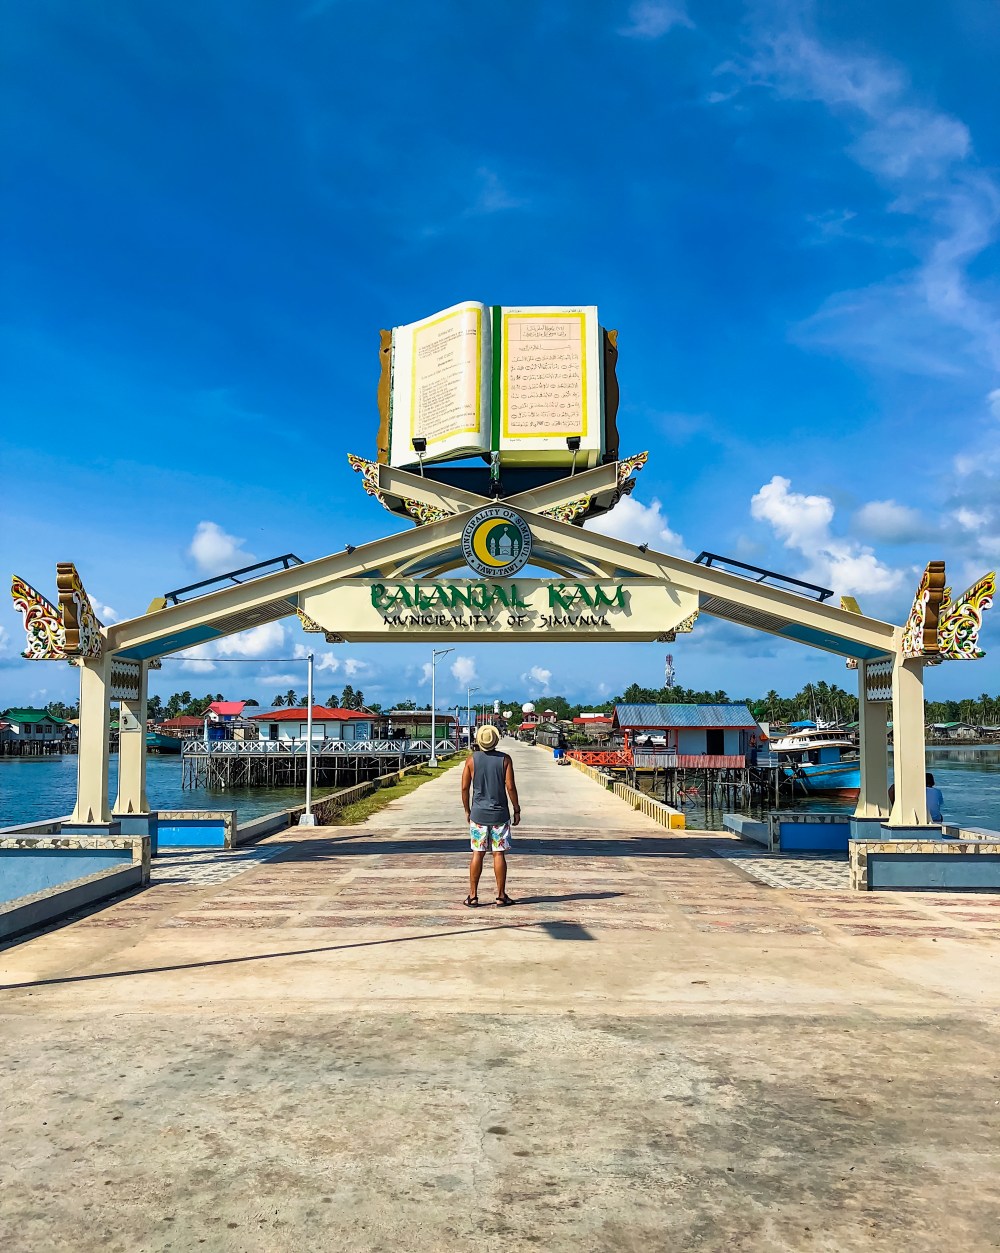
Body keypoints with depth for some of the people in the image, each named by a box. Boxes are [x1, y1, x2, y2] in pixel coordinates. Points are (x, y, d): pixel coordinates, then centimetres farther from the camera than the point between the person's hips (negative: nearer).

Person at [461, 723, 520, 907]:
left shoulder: (471, 759, -2)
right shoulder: (505, 759, -5)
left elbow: (465, 788, -1)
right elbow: (510, 787, -8)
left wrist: (467, 810, 11)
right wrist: (517, 810, 1)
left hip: (478, 814, 1)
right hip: (500, 814, -1)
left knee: (477, 854, 6)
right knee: (499, 854, 3)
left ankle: (473, 896, 8)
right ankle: (501, 896, 8)